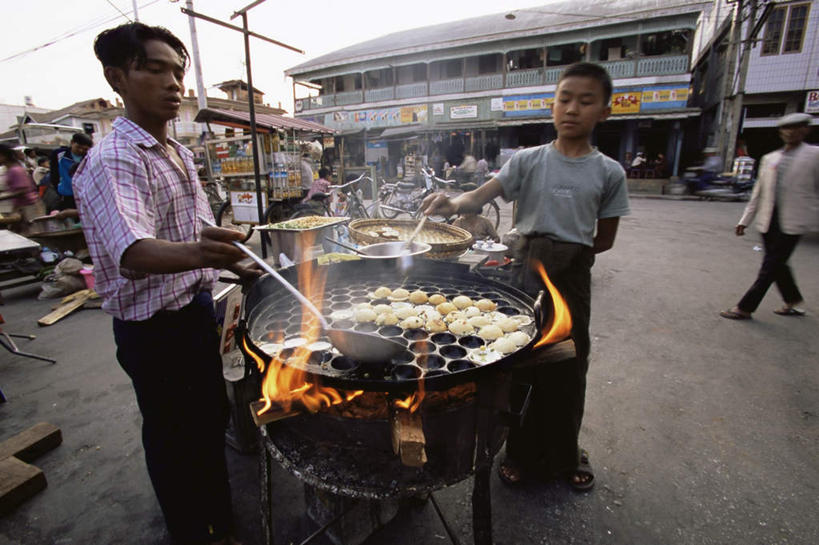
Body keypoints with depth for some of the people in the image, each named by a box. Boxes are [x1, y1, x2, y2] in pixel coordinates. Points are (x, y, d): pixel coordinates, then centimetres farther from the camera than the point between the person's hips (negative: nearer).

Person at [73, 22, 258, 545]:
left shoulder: (181, 153, 9)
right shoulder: (111, 162, -20)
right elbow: (132, 255, -37)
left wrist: (232, 262, 16)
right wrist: (195, 253, -55)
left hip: (198, 310, 9)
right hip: (155, 326, -8)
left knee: (212, 420, 23)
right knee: (174, 436, 11)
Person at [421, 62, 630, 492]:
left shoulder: (608, 173, 0)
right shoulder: (528, 160, -2)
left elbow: (604, 240, 6)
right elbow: (480, 197, -15)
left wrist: (567, 255, -1)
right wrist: (454, 204, -35)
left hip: (572, 279, 1)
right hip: (525, 277, 0)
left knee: (568, 366, 11)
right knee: (521, 361, 7)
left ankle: (564, 454, 37)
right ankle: (522, 452, 29)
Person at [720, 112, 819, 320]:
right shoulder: (769, 158, 12)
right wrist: (744, 220, 12)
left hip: (792, 222, -5)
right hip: (768, 221, 5)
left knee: (770, 266, -4)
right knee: (777, 264, 14)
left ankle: (745, 308, -1)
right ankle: (792, 302, 32)